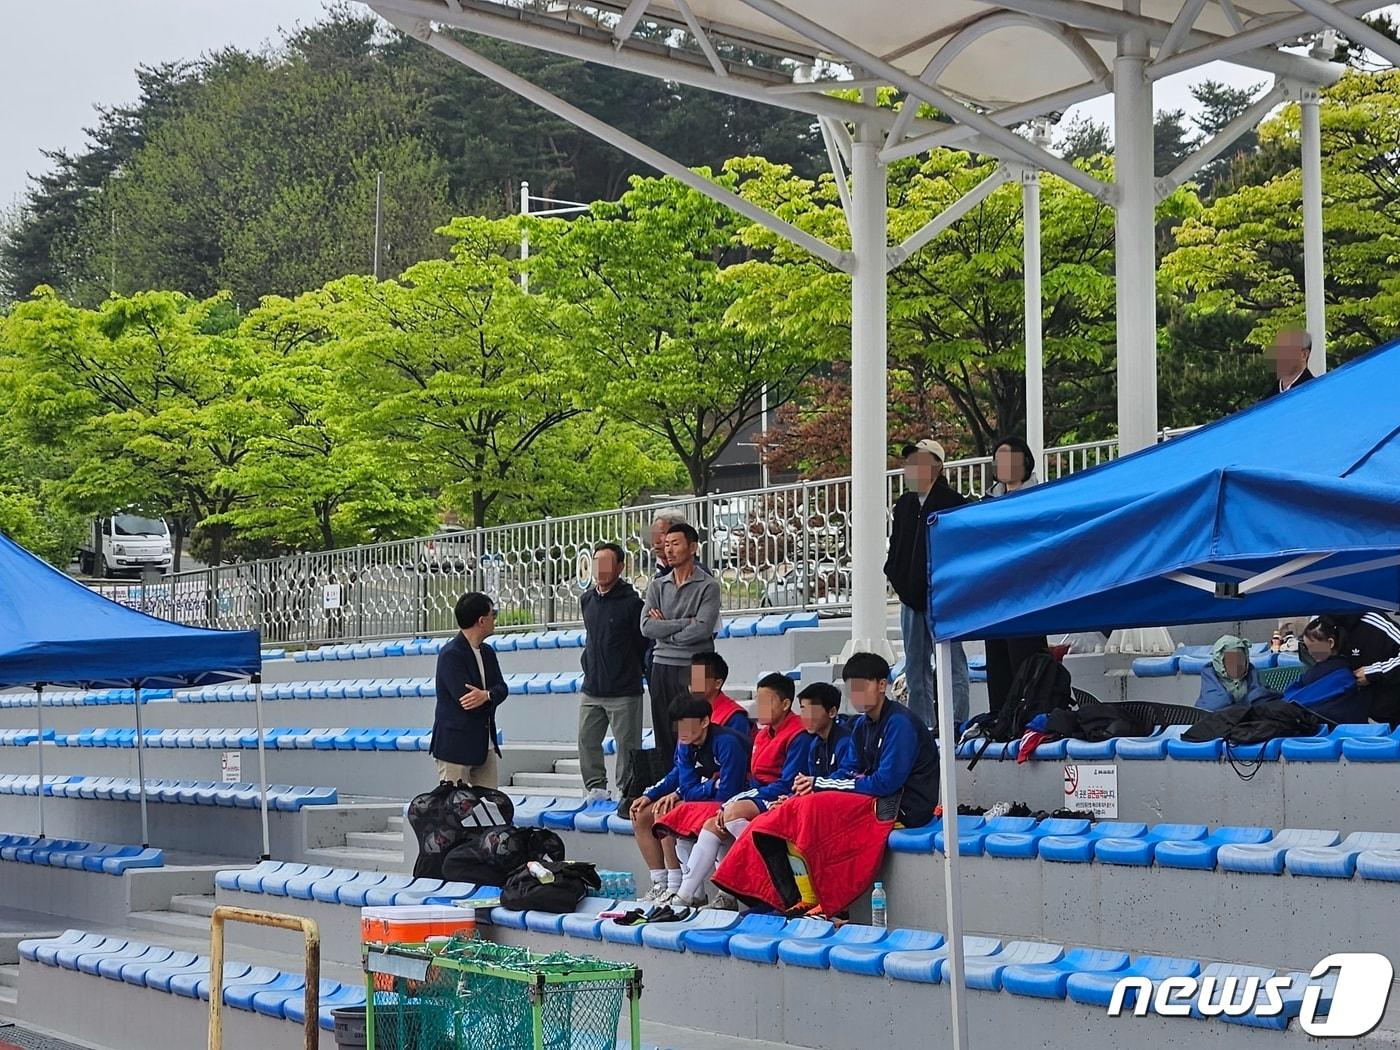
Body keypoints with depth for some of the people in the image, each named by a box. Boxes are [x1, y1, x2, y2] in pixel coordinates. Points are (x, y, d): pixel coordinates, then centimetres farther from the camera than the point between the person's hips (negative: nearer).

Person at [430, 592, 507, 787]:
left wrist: (486, 696, -21)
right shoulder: (450, 655, -14)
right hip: (455, 747, -8)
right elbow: (464, 698, -22)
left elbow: (502, 689, 2)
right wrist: (491, 697, -5)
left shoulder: (488, 653, 13)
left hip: (485, 746, 8)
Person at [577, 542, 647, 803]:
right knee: (587, 739, 6)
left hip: (623, 691, -6)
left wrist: (627, 669, 3)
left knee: (627, 743, -1)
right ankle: (596, 787, 16)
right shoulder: (587, 599, 9)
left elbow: (644, 643, -5)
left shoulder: (631, 602, -10)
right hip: (591, 688, 6)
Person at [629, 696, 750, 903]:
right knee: (641, 816, 6)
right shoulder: (686, 744, 0)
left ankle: (676, 889, -17)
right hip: (703, 798, 9)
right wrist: (649, 796, -10)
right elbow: (687, 787, 1)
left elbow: (727, 792, -28)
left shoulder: (726, 742, -24)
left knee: (664, 813, -25)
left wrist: (678, 795, -16)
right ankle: (660, 885, 7)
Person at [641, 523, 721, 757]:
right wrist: (686, 622, -8)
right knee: (663, 737, 5)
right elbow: (647, 627, -1)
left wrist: (665, 629, -3)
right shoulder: (658, 586, 13)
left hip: (694, 668, -5)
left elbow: (703, 629, -13)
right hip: (662, 667, 5)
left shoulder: (708, 586, -1)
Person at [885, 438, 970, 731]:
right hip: (910, 596, 7)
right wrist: (894, 575, 5)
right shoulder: (903, 506, 14)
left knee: (951, 661, -6)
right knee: (915, 665, 11)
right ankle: (920, 724, 17)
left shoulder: (953, 502, -7)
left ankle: (955, 723, -5)